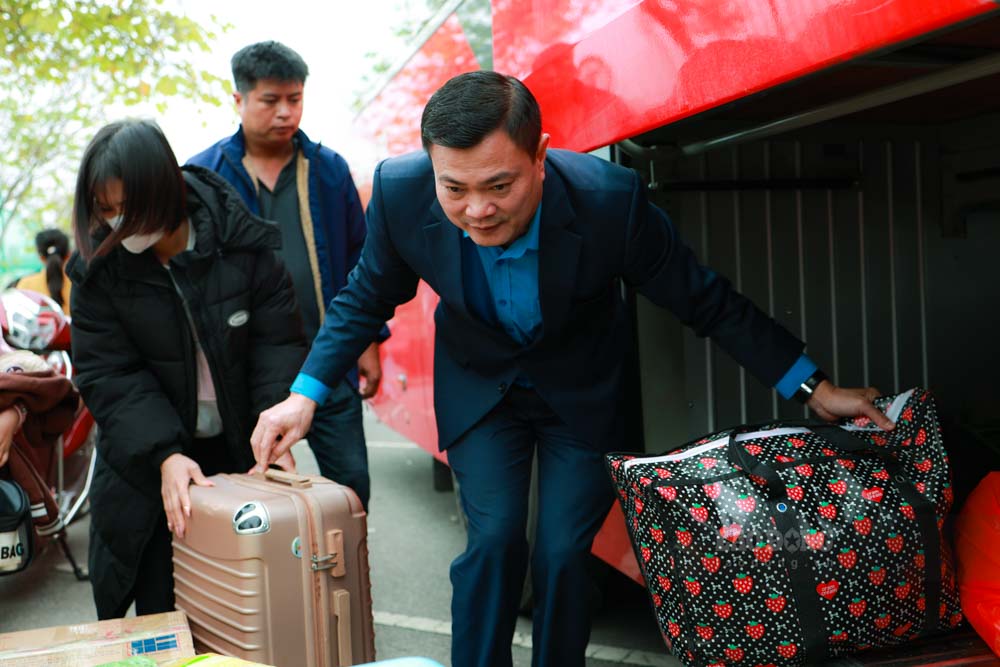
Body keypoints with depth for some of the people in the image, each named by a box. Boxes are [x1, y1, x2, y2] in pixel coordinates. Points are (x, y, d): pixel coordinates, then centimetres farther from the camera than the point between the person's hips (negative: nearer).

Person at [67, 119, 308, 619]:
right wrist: (165, 454, -25)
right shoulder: (98, 269, -10)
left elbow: (279, 343, -11)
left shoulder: (245, 244, -13)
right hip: (147, 459, 0)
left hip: (240, 449, 0)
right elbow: (108, 376, -13)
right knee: (158, 604, 5)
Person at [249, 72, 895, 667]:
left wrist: (816, 388, -11)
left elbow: (708, 301, -17)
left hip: (581, 394, -1)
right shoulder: (401, 191, -26)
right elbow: (367, 298, -4)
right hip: (480, 387, 1)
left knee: (563, 553, -4)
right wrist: (306, 394, -9)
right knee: (494, 537, -11)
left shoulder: (611, 199, -33)